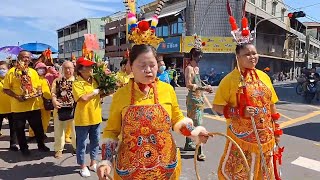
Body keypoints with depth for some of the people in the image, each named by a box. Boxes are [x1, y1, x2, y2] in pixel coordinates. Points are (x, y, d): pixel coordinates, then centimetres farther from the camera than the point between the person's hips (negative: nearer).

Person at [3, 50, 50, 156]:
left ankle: (41, 145, 30)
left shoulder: (33, 72, 8)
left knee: (38, 127, 12)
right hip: (18, 107, -3)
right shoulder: (12, 72, -4)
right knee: (20, 129, 10)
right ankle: (24, 148, 28)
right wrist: (17, 96, -18)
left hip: (34, 105, 3)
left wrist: (39, 92, -7)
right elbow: (6, 89, -5)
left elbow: (38, 86, 15)